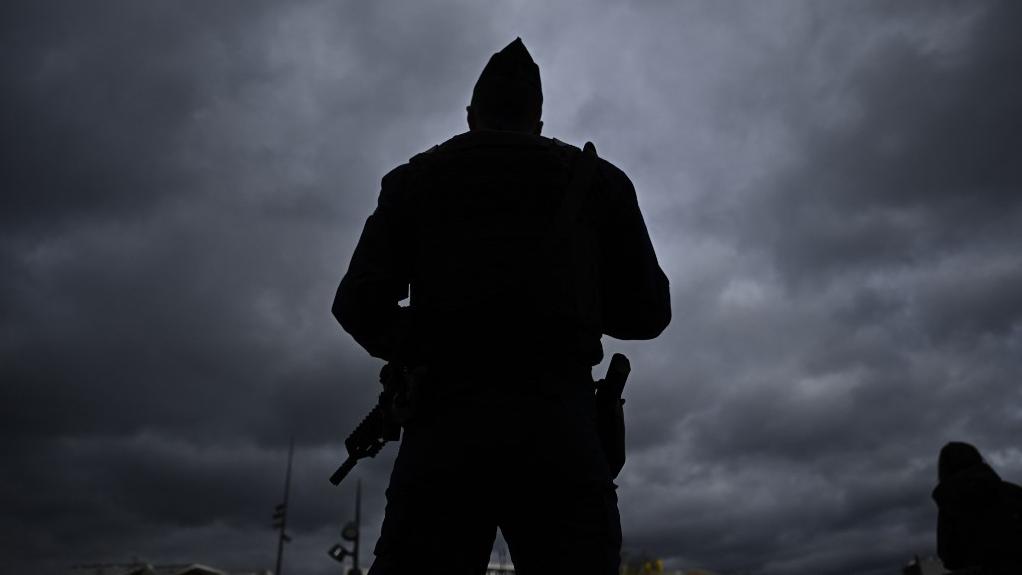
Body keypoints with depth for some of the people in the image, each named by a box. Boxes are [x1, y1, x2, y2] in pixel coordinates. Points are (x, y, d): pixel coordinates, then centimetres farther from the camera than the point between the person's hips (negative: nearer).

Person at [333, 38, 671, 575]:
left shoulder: (416, 178, 14)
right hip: (560, 425, 0)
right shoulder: (597, 178, 14)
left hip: (446, 423, 1)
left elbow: (359, 305, 7)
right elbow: (647, 312, 12)